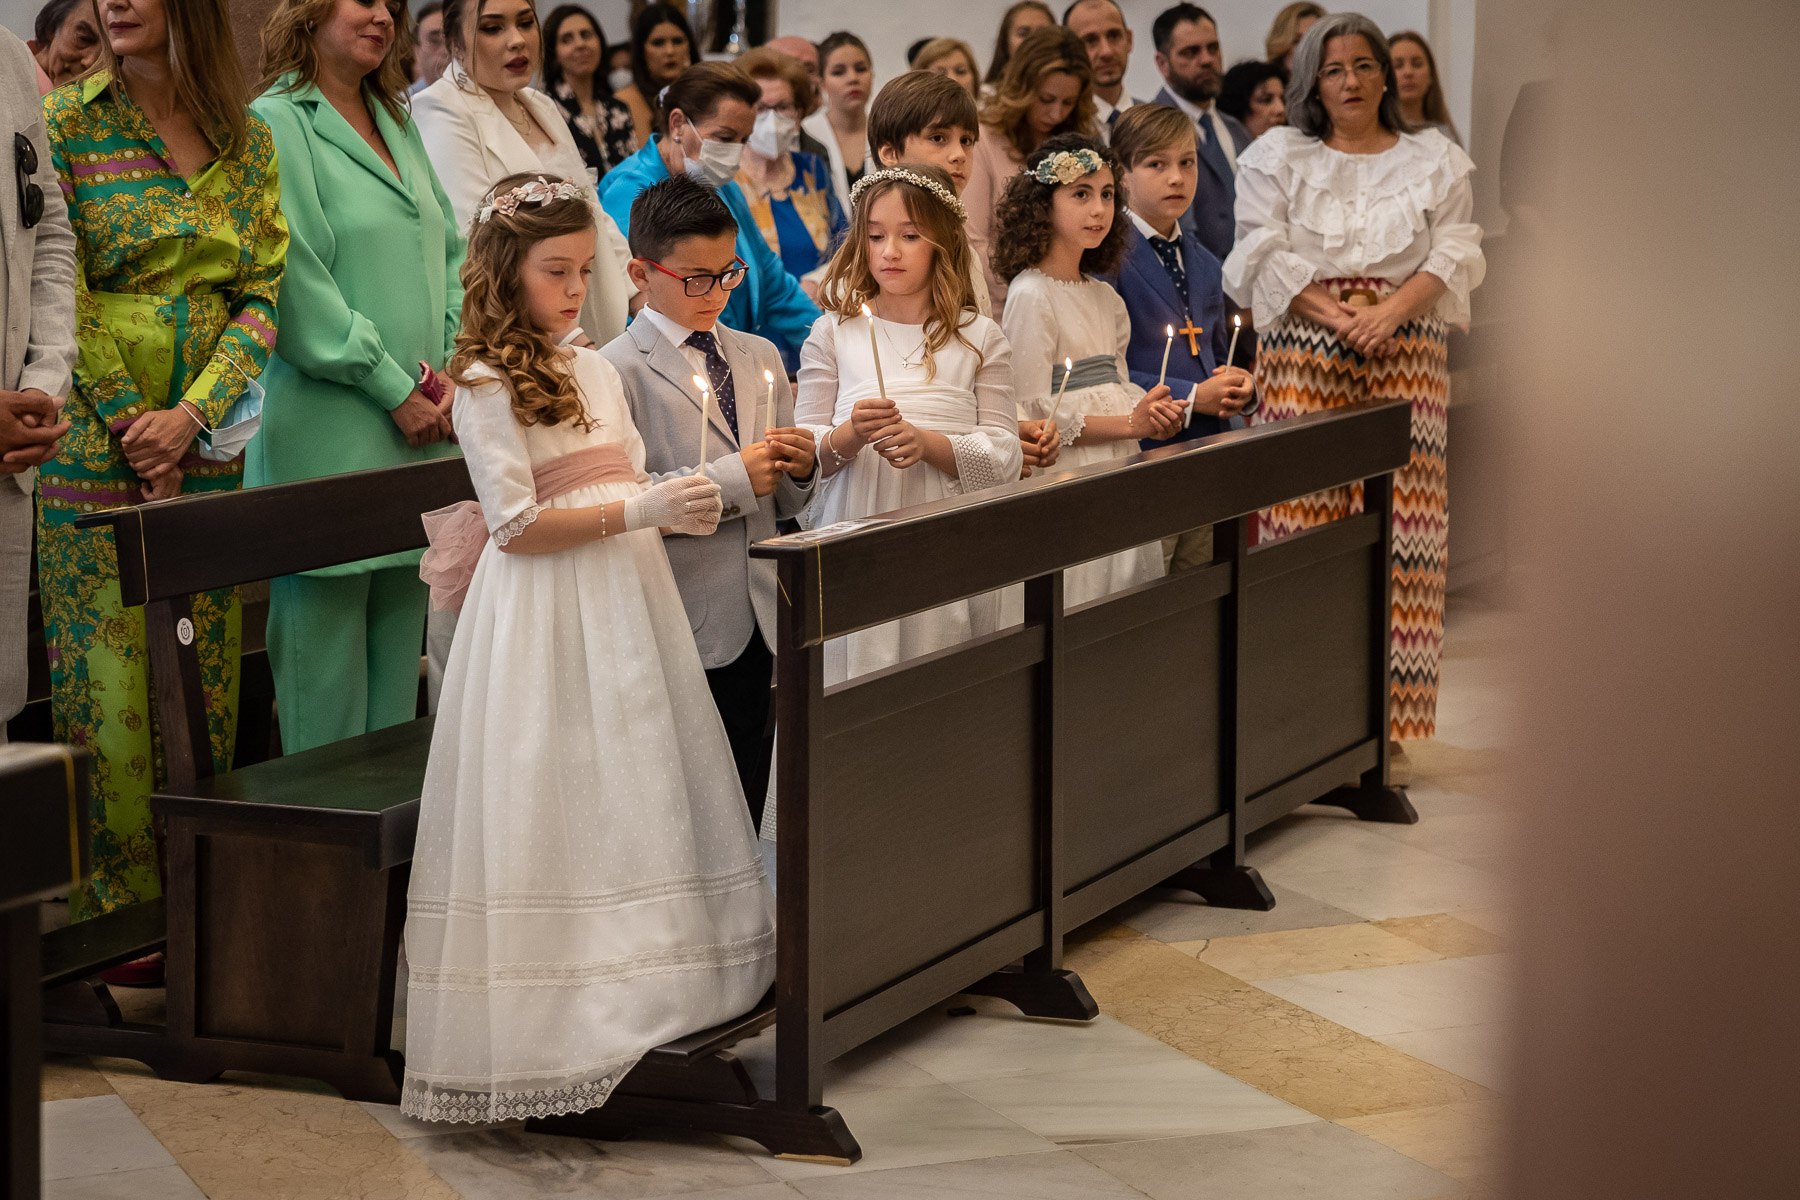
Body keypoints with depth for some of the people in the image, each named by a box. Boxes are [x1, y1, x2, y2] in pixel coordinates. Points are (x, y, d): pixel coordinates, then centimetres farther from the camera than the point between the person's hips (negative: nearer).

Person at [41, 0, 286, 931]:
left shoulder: (246, 139, 9)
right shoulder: (65, 121, -1)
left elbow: (263, 295, 5)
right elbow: (60, 295, -6)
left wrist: (191, 416, -9)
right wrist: (128, 424, -11)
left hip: (206, 445, 4)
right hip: (95, 444, -4)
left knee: (206, 677, 5)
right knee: (107, 679, -4)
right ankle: (112, 906, 3)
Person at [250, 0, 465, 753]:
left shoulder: (397, 123, 17)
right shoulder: (276, 124, -8)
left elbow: (451, 251, 17)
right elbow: (296, 287, -14)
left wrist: (456, 369, 2)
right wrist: (394, 389, -13)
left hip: (419, 426, 8)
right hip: (328, 429, -8)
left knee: (400, 636, 11)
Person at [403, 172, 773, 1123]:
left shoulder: (595, 371, 15)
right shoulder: (486, 386, -8)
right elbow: (516, 524, -14)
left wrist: (678, 510, 1)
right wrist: (638, 512, -19)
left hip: (622, 600, 7)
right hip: (543, 616, -7)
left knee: (634, 788, 5)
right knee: (553, 799, -7)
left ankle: (637, 993, 9)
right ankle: (562, 1016, -4)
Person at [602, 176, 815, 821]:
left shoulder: (760, 357, 16)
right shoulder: (618, 370, -7)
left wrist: (799, 468, -4)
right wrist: (734, 479, -18)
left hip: (756, 622, 6)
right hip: (679, 627, -6)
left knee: (746, 808, 10)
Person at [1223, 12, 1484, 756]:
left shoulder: (1434, 162, 14)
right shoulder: (1278, 158, 11)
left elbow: (1453, 255, 4)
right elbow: (1265, 256, 1)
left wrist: (1388, 311, -13)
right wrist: (1337, 317, -12)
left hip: (1405, 352, 1)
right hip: (1303, 353, -1)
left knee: (1398, 519, -5)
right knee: (1305, 515, -7)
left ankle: (1386, 705, -2)